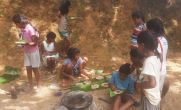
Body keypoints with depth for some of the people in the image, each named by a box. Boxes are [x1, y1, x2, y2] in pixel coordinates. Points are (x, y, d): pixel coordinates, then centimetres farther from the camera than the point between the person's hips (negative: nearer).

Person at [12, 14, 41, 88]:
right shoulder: (22, 29, -1)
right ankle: (30, 85, 24)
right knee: (28, 69, 11)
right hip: (26, 52, 6)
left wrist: (26, 43, -32)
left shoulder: (30, 29, -22)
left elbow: (35, 43, -21)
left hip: (33, 52, -6)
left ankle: (38, 85, 21)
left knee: (35, 69, 6)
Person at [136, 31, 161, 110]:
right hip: (156, 96, 8)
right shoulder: (156, 57, -1)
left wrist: (140, 85, -19)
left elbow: (152, 83, -35)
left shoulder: (148, 61, -28)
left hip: (149, 98, -8)